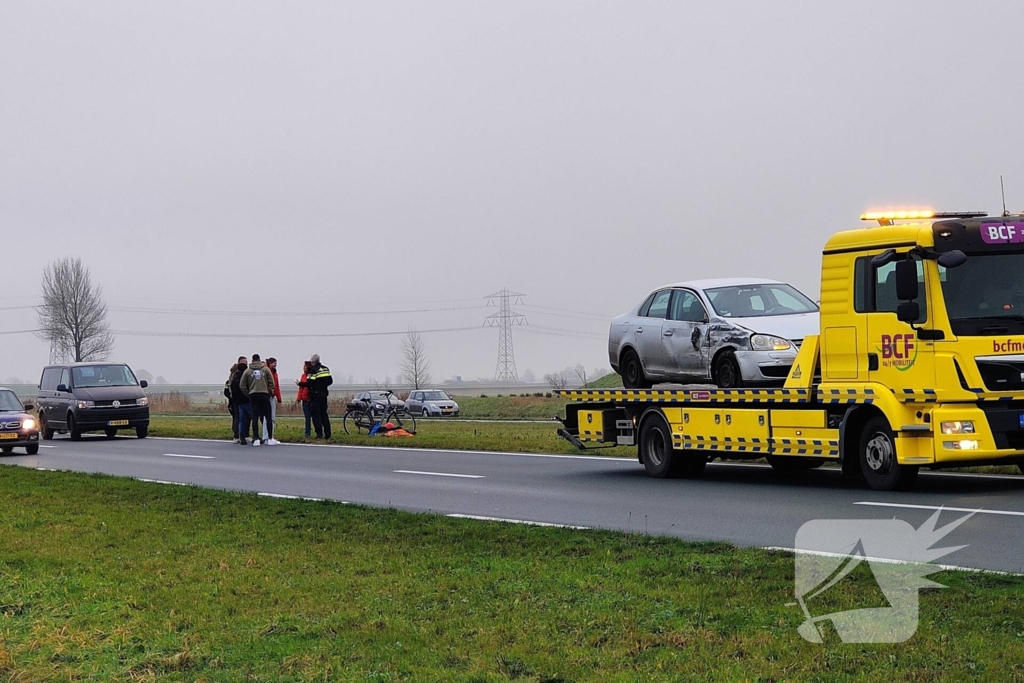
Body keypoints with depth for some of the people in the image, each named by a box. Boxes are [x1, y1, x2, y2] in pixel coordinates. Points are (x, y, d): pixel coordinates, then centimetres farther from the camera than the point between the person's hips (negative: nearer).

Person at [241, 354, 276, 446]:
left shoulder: (247, 371, 5)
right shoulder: (266, 369, 2)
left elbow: (242, 385, 4)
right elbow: (271, 383, -1)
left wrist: (248, 394, 13)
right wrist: (270, 392, 12)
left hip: (253, 396, 1)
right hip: (265, 395, -1)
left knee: (255, 418, 2)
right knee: (268, 417, 4)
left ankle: (256, 439, -2)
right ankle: (270, 438, 1)